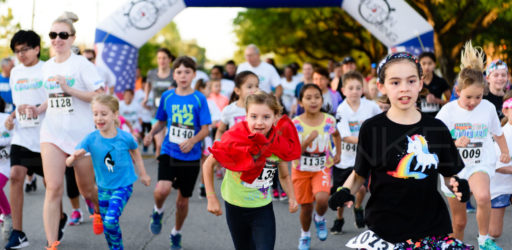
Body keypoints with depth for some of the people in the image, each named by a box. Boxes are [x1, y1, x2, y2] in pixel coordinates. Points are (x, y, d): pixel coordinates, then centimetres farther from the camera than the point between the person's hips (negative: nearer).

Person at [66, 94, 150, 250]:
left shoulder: (125, 137, -17)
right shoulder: (91, 139, -16)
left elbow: (135, 152, 7)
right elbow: (68, 163, -20)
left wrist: (143, 174, 14)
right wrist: (74, 157, -44)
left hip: (123, 186, -3)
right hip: (103, 187, 3)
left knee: (111, 221, -20)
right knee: (106, 226, 12)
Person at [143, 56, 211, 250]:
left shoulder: (199, 99, -5)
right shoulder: (167, 96, 3)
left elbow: (205, 130, -6)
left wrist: (192, 141, -24)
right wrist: (151, 134, -3)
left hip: (190, 156, 0)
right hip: (169, 152, 1)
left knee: (183, 200, 10)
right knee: (162, 189, -25)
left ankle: (176, 234, 34)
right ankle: (158, 212, 9)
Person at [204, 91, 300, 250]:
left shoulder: (279, 145, -13)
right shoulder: (235, 139, -20)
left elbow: (284, 176, 6)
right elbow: (208, 165, -8)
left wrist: (291, 198, -11)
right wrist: (211, 199, -11)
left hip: (263, 208, 1)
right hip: (235, 206, 0)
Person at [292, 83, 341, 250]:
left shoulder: (329, 120, -8)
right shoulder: (295, 124, -14)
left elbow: (337, 135, 17)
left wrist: (338, 154, 8)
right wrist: (309, 140, -29)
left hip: (322, 168, 0)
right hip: (301, 170, 0)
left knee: (322, 199, -25)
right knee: (306, 207, 8)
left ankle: (319, 218, 11)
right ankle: (305, 236, 38)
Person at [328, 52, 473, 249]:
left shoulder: (437, 129, 5)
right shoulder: (372, 128, -1)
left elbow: (448, 174, 11)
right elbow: (359, 174, 6)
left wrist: (456, 185, -10)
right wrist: (345, 192, -13)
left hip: (433, 228, 2)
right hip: (385, 230, -2)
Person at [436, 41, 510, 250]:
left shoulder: (488, 108, -5)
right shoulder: (449, 110, -10)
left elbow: (497, 132, 14)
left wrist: (505, 152, 13)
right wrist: (455, 144, -25)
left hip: (481, 164, 0)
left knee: (483, 196, -33)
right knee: (458, 221, 8)